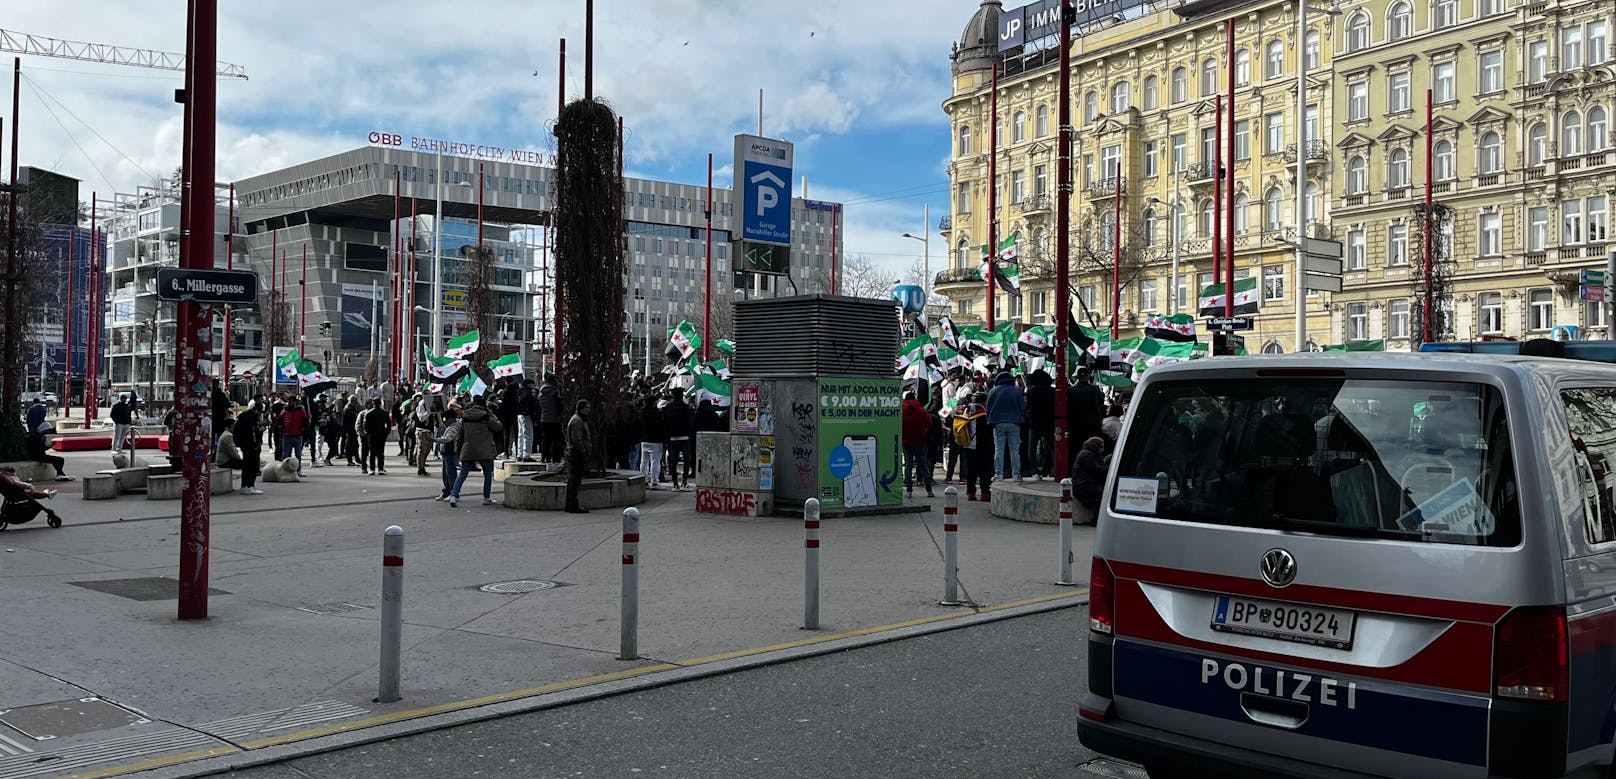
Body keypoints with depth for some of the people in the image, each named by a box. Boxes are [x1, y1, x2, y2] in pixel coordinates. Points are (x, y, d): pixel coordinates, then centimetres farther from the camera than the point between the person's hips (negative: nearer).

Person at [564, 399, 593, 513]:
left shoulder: (582, 420, 21)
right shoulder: (577, 420, -13)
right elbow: (577, 440, -20)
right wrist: (584, 453, -19)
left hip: (573, 453, 11)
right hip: (577, 453, -11)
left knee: (573, 480, 13)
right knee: (575, 481, -10)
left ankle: (570, 505, 18)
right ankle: (573, 506, -11)